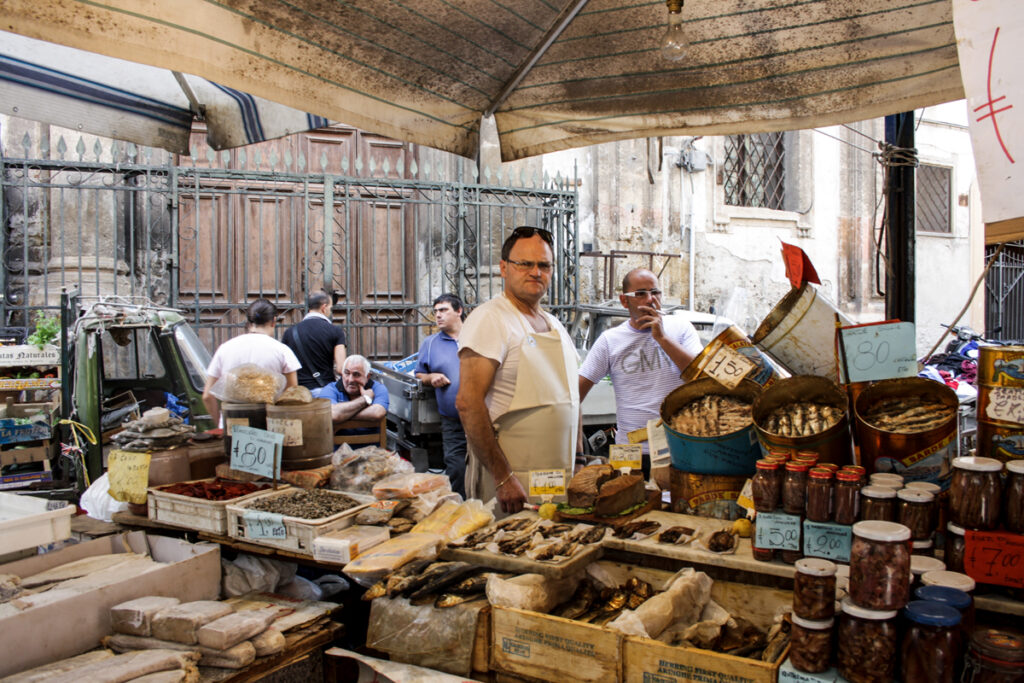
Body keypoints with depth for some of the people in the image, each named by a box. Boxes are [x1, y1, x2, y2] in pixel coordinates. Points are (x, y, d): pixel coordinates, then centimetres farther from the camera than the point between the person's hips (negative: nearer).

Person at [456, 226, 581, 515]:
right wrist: (503, 477, -23)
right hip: (512, 482, -7)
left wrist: (576, 467, 13)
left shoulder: (554, 325, 14)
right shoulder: (490, 319, -11)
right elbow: (468, 403, -20)